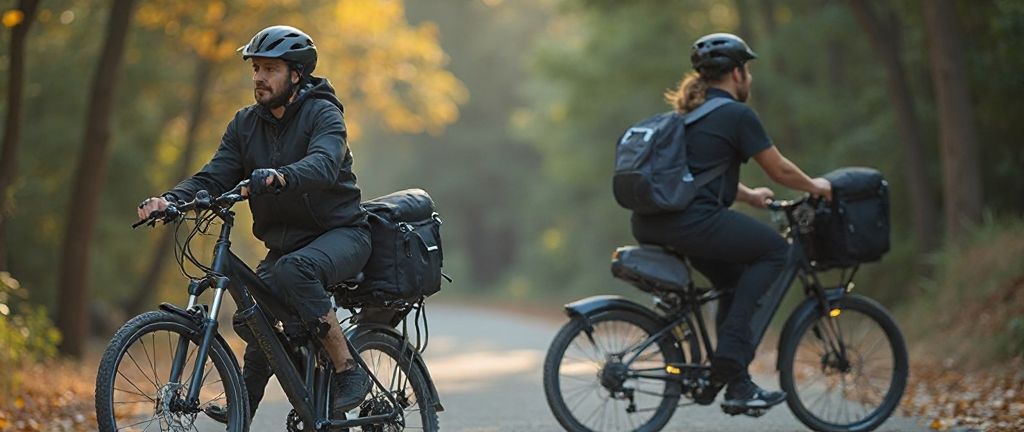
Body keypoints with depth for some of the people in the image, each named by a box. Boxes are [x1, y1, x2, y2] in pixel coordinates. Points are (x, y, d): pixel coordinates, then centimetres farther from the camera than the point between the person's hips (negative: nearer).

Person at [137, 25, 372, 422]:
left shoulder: (322, 113, -12)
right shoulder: (245, 125, 5)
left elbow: (324, 164, -32)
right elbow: (214, 177, -4)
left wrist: (277, 177, -53)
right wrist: (170, 199, -24)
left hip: (341, 233, -6)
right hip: (285, 243, 7)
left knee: (293, 270, -34)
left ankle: (349, 372, -25)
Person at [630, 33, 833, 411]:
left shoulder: (688, 112, 24)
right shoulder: (737, 114, -2)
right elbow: (779, 170, 4)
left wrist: (749, 196, 46)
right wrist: (815, 187, 22)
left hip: (649, 226, 9)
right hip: (691, 221, -9)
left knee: (736, 280, 23)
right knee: (774, 250, 6)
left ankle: (733, 379, 21)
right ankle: (729, 361, -1)